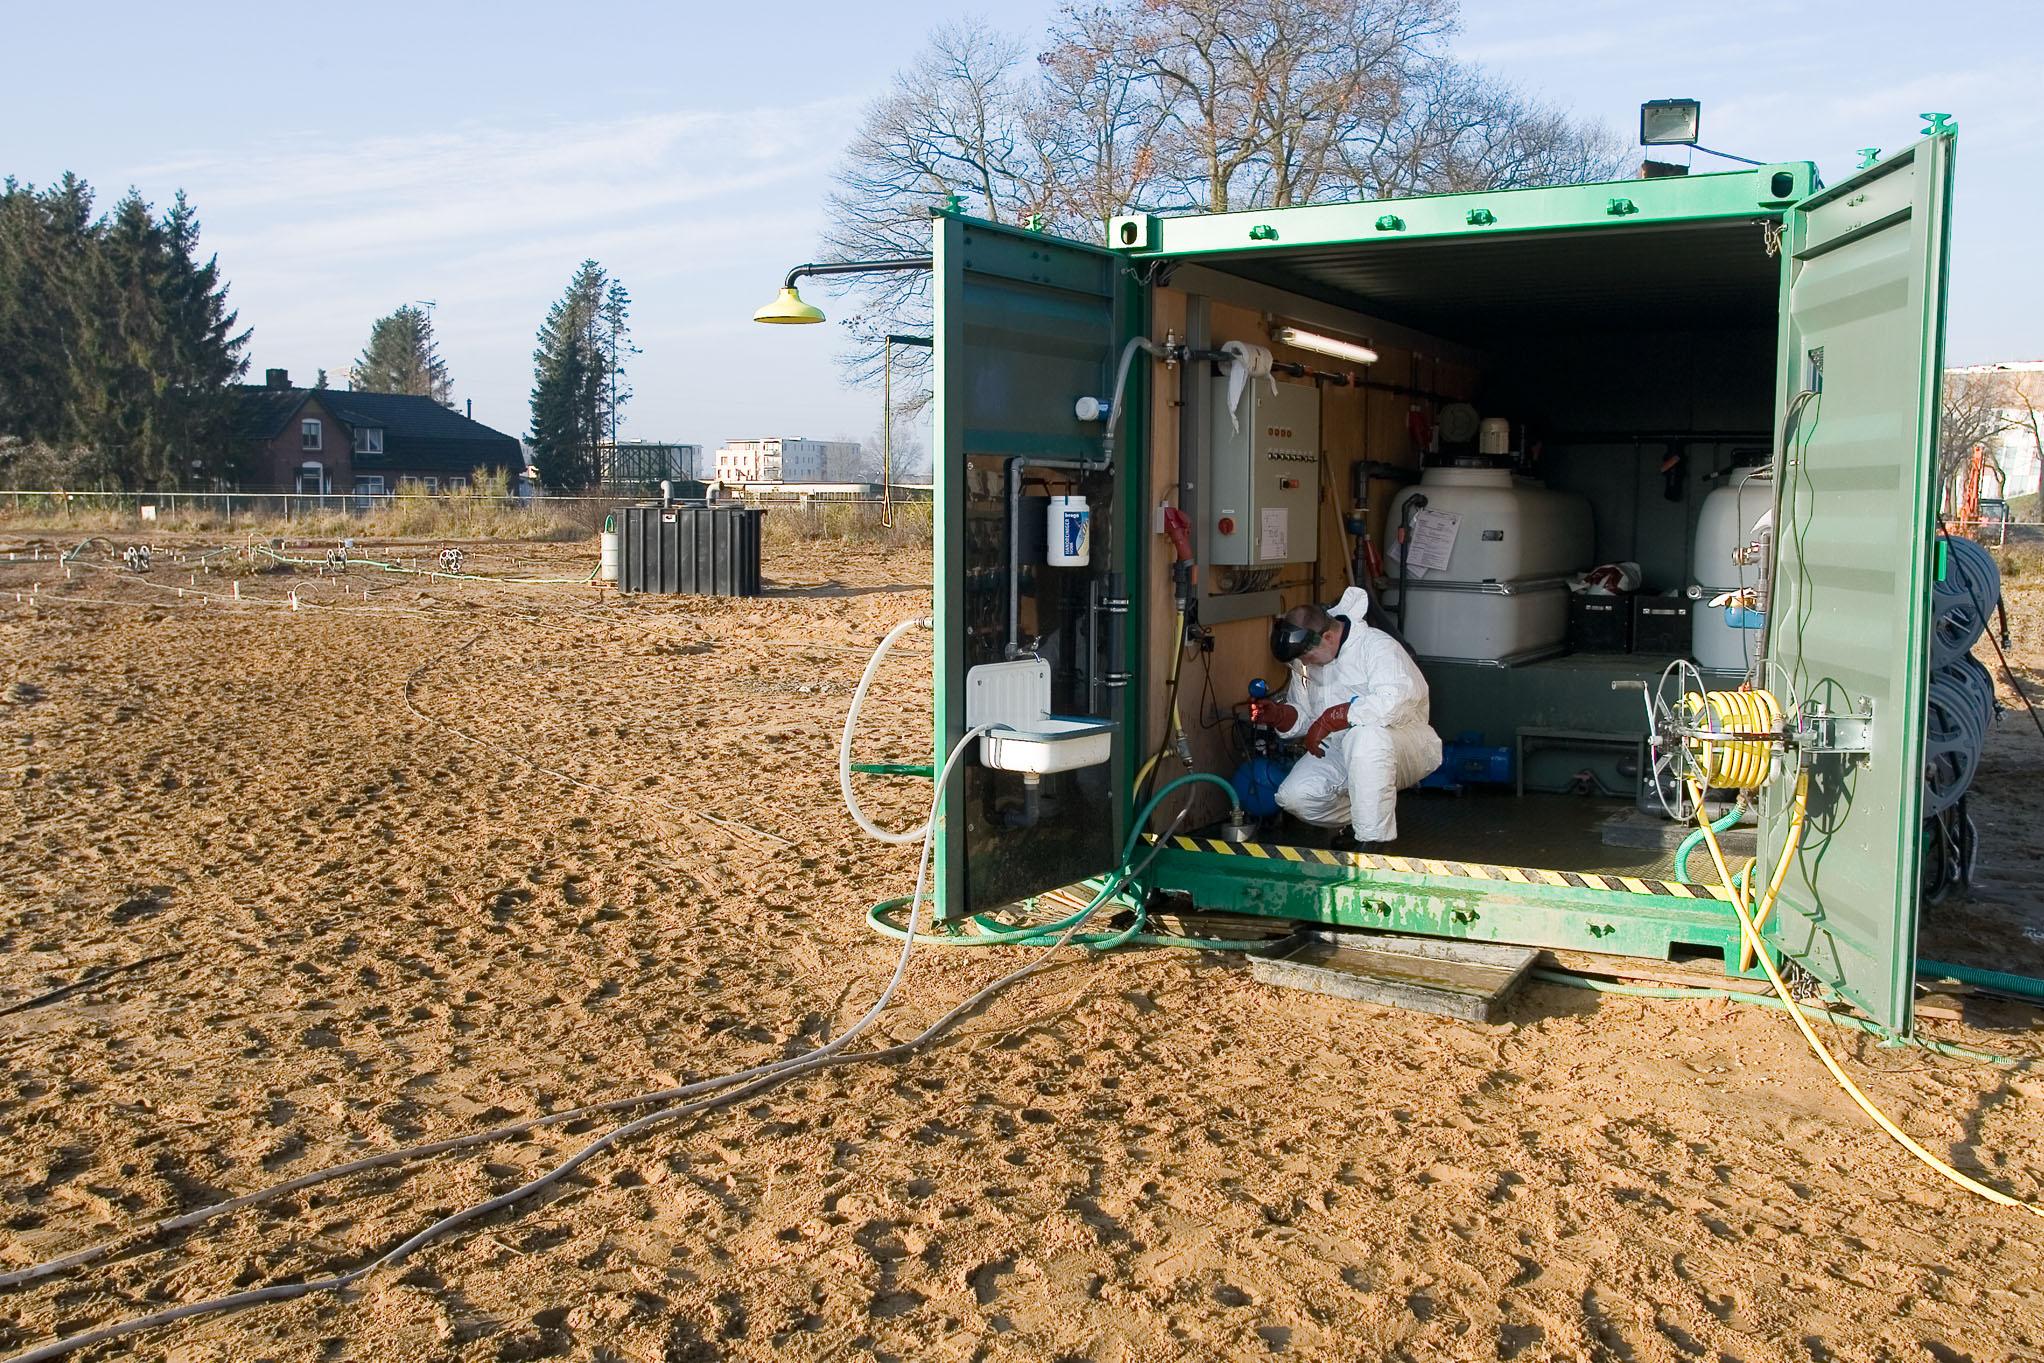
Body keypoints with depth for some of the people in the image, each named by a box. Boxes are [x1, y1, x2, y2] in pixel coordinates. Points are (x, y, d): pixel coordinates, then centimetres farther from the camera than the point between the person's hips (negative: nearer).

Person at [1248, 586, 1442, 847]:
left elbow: (1395, 700, -37)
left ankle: (1373, 842, -28)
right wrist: (1278, 714, -10)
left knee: (1364, 735, -41)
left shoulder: (1377, 646, -19)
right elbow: (1304, 715, 14)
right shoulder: (1305, 662, 5)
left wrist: (1331, 718, -32)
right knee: (1294, 798, -17)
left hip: (1405, 746, -7)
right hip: (1339, 751, 7)